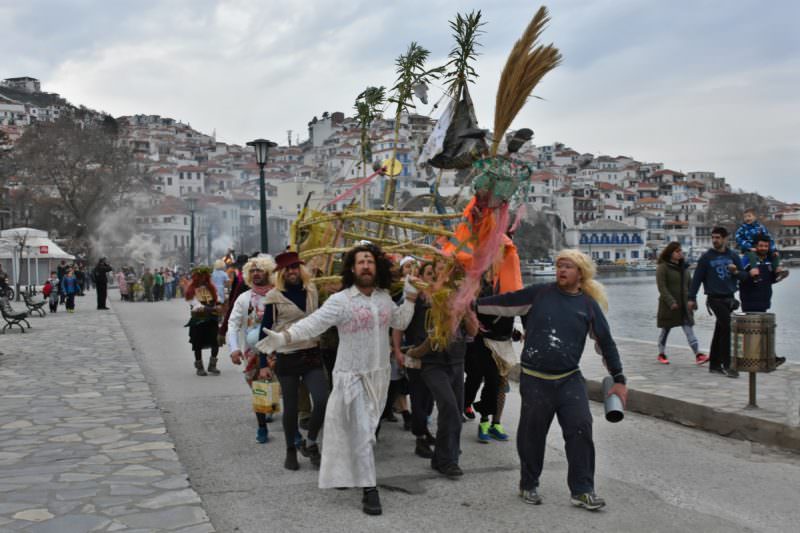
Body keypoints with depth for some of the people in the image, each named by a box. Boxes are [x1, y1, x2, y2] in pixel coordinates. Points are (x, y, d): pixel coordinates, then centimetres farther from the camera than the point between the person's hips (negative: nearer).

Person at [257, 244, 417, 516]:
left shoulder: (384, 297, 3)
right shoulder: (340, 300, -15)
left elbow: (400, 322, 18)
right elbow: (312, 323, -25)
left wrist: (410, 296, 5)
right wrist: (283, 337, -40)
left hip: (380, 373, 6)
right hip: (353, 375, -5)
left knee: (366, 429, 17)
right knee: (361, 432, -5)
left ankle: (348, 472, 37)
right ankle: (369, 489, 2)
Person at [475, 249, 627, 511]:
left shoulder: (588, 304, 4)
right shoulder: (539, 293, 1)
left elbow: (605, 341, 7)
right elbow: (505, 303, 4)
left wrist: (618, 379, 6)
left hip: (570, 379, 1)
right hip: (534, 379, -1)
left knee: (580, 429, -10)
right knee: (532, 433, 7)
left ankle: (582, 491, 4)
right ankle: (528, 485, 27)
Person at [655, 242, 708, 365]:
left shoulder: (684, 266, 12)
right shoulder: (662, 267, -9)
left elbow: (689, 284, 16)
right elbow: (662, 287, -16)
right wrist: (671, 302, -22)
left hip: (684, 304, 5)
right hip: (668, 305, -5)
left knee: (689, 330, -4)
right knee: (665, 330, 7)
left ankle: (698, 355, -11)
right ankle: (661, 354, 22)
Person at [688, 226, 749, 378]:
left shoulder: (733, 256, 8)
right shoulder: (706, 257, -1)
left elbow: (744, 275, 10)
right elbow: (697, 278, 0)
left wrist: (736, 272, -13)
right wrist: (691, 298, -3)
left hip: (729, 298, 4)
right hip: (715, 298, -4)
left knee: (720, 332, 11)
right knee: (727, 327, -16)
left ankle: (714, 364, 21)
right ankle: (726, 365, -13)